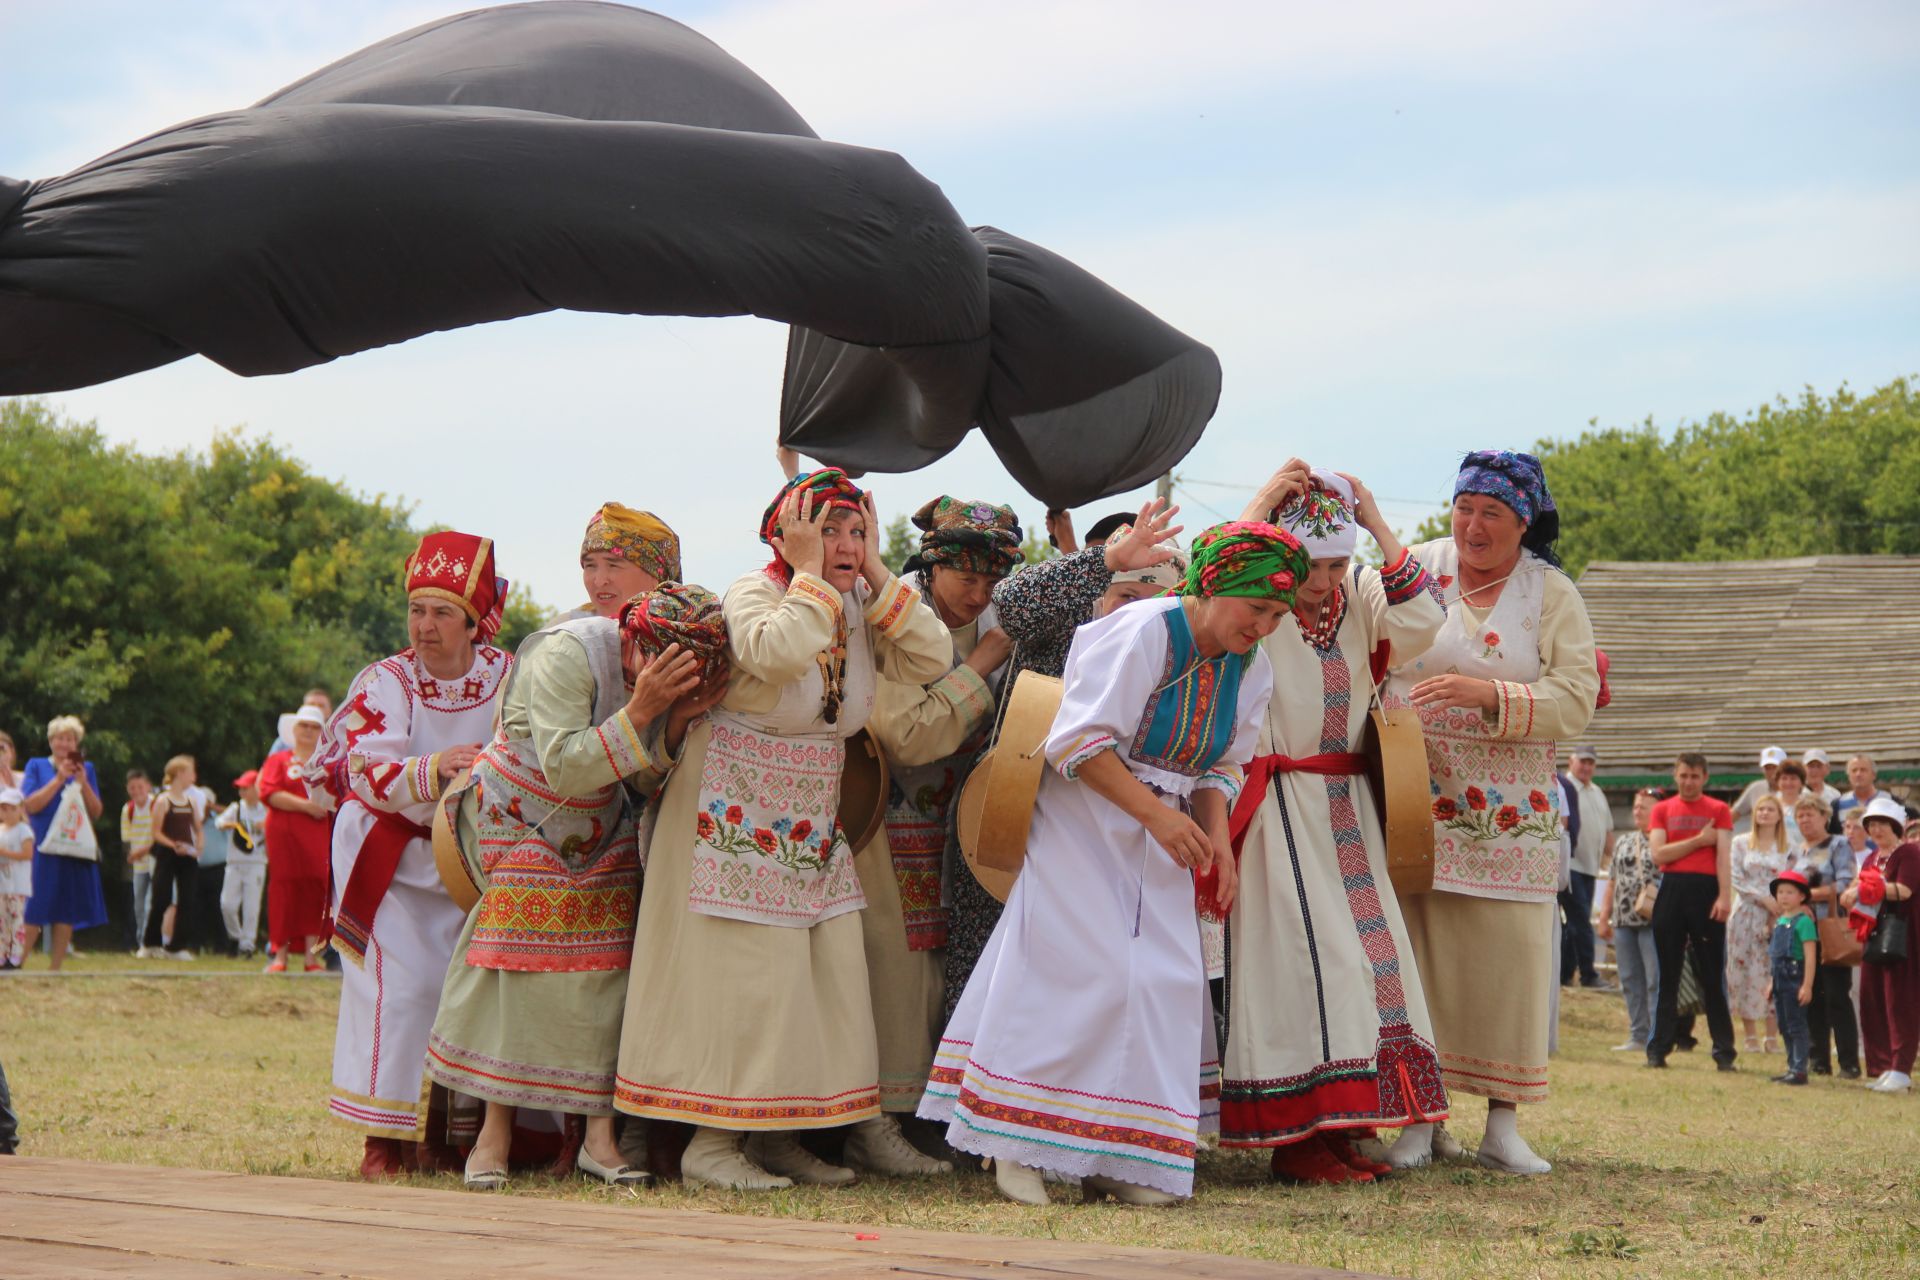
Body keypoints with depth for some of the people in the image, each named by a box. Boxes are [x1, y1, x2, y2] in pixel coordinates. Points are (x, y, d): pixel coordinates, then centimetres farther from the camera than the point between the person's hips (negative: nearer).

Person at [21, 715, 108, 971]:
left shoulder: (86, 768, 13)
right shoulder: (37, 766, 6)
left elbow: (97, 812, 8)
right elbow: (30, 805, -6)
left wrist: (83, 784, -7)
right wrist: (59, 779, -12)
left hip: (77, 848, 3)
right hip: (45, 848, -3)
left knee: (67, 912, 1)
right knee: (35, 913, -10)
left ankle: (56, 969, 6)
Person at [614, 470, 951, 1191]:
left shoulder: (860, 608, 6)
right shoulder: (752, 593, -14)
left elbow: (933, 660, -7)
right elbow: (779, 652, -36)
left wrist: (876, 574, -7)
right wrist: (809, 575, -23)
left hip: (813, 819, 7)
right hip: (735, 814, -7)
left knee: (829, 967, 5)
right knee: (745, 972, -9)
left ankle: (776, 1135, 14)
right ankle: (711, 1141, -3)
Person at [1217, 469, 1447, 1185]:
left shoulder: (1359, 602, 5)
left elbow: (1419, 626, -11)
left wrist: (1377, 525, -11)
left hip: (1347, 807, 6)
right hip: (1280, 809, -6)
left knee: (1367, 951, 5)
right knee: (1303, 960, -10)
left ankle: (1337, 1131, 12)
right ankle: (1295, 1142, -6)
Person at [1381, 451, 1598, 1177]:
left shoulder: (1552, 595, 2)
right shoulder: (1415, 569, 6)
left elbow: (1575, 699, -8)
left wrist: (1487, 694, -20)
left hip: (1510, 813, 0)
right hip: (1413, 803, 1)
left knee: (1509, 958, -3)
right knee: (1417, 950, -3)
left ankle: (1503, 1126, 4)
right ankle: (1420, 1119, 5)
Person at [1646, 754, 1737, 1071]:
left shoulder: (1719, 810, 6)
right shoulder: (1662, 810, 11)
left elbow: (1724, 856, -3)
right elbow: (1658, 854, -1)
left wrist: (1725, 896, -14)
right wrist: (1698, 840, -6)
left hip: (1706, 890, -2)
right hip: (1671, 890, 2)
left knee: (1713, 976, -1)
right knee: (1667, 976, 5)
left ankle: (1724, 1052, 2)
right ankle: (1658, 1049, 9)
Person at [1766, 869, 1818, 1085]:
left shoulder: (1803, 921, -12)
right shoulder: (1779, 921, 14)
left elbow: (1810, 955, -16)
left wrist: (1807, 985, -21)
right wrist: (1772, 982, 23)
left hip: (1795, 979, -9)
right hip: (1780, 980, 9)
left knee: (1796, 1026, -5)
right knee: (1784, 1027, 13)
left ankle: (1800, 1070, -3)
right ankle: (1792, 1067, 21)